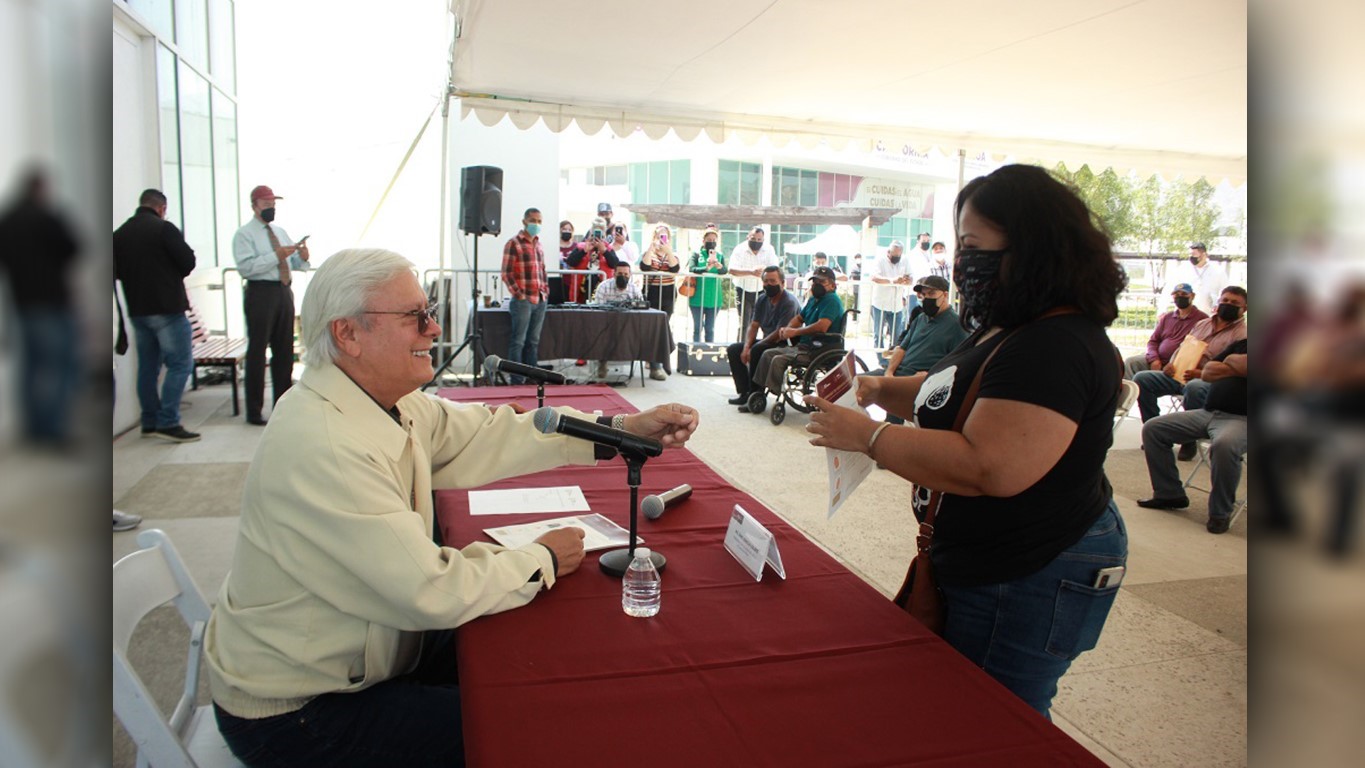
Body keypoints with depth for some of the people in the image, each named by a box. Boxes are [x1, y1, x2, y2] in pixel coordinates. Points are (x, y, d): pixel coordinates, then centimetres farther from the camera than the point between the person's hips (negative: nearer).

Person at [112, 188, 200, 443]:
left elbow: (117, 272, 12)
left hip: (137, 310, 7)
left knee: (148, 366, 13)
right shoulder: (164, 228, -11)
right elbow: (188, 262, -10)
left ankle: (150, 422, 18)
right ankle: (168, 422, -10)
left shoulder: (120, 233, 8)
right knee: (180, 363, -4)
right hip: (167, 307, -7)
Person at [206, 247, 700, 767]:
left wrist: (624, 428, -10)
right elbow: (432, 592, -32)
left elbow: (484, 436, -2)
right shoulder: (324, 450, -33)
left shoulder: (386, 401, -4)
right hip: (293, 712, -8)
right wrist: (543, 560, -15)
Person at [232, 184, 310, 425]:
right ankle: (254, 412, 6)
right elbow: (245, 267, -16)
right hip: (261, 293, -6)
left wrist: (302, 258, -6)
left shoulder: (281, 232, 18)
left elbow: (293, 263, 16)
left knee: (285, 351, 11)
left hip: (284, 291, 6)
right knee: (257, 352, -2)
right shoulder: (244, 234, -2)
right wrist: (276, 256, -21)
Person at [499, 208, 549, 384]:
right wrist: (518, 294, -12)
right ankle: (517, 380, 0)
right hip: (523, 301, -7)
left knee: (533, 341, 11)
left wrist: (546, 290, 12)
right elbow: (506, 274, -9)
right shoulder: (514, 243, -5)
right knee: (518, 341, -3)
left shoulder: (538, 244, 16)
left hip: (540, 300, 7)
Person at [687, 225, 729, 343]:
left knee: (710, 329, 9)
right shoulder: (697, 254, 0)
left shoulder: (720, 255, 7)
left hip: (714, 298, 2)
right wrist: (707, 268, -30)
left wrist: (716, 263, -28)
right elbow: (691, 269, -15)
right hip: (698, 297, -2)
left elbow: (725, 271, -8)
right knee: (697, 328, 5)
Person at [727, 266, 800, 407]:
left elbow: (780, 333, -24)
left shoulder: (789, 302, -19)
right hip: (767, 342, 9)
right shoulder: (763, 300, 6)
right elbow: (753, 326, 7)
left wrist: (751, 348, -23)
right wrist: (746, 347, -13)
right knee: (733, 350, -2)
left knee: (757, 350, -34)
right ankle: (744, 392, -3)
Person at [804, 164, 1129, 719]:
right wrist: (880, 390, 3)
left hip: (1029, 582, -11)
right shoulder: (1007, 332, 9)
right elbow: (954, 393, 22)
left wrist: (867, 436, -25)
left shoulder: (1055, 347, -26)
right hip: (984, 564, 11)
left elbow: (987, 468, -35)